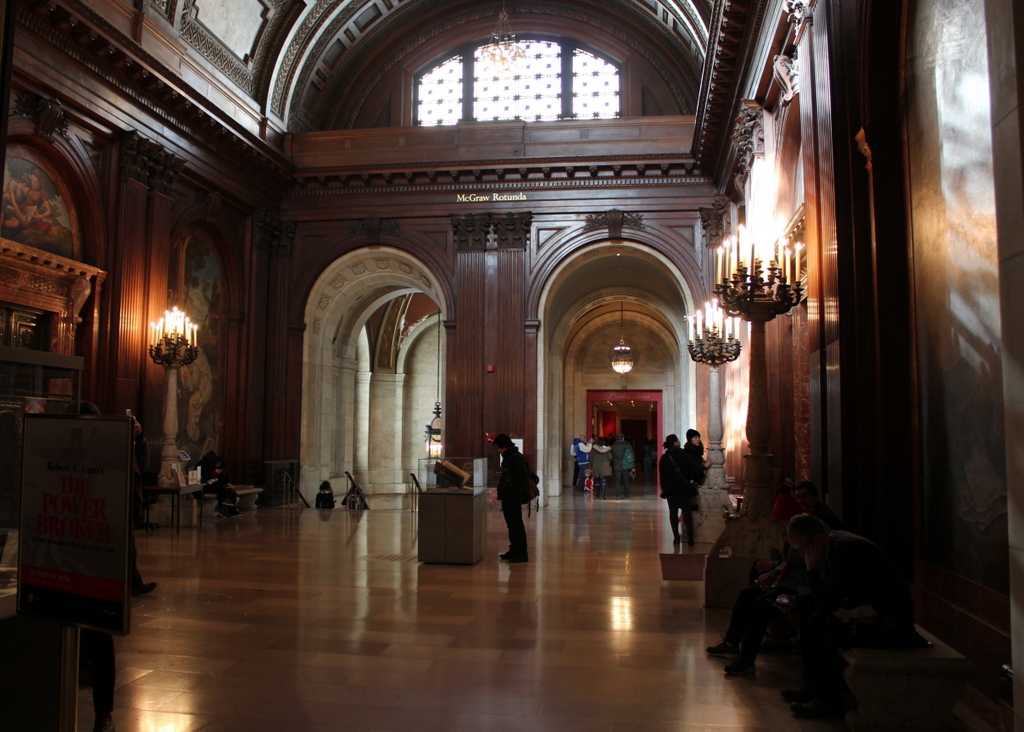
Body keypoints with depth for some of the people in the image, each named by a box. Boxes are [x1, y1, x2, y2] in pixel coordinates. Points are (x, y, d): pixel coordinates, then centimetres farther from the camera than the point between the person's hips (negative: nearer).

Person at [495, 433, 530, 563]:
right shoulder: (507, 457, 16)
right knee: (511, 524, 14)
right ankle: (514, 550, 21)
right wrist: (501, 491, 13)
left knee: (516, 524, -5)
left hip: (514, 498, -10)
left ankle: (521, 553, -1)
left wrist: (511, 490, -20)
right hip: (508, 497, 10)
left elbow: (522, 477, -20)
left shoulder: (517, 458, -14)